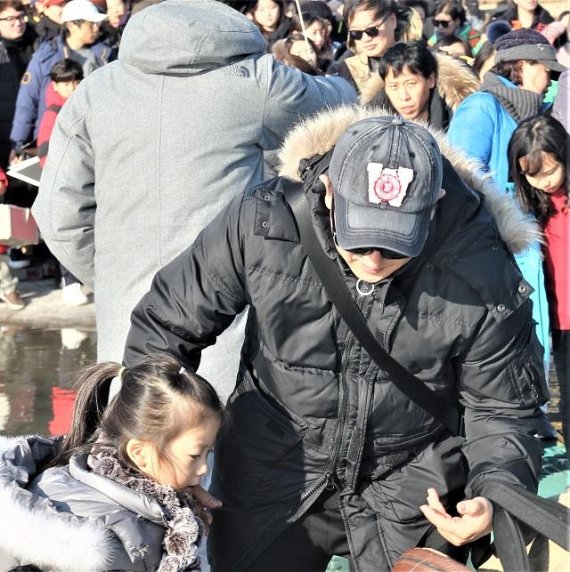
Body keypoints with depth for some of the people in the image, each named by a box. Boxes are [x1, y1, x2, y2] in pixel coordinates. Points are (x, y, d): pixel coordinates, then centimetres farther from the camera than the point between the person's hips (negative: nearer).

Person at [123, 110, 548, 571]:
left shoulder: (483, 273, -21)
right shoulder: (260, 224, -20)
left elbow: (505, 408, -7)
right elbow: (165, 324, -6)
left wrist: (496, 493, -25)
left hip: (412, 496, -1)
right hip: (270, 477, 1)